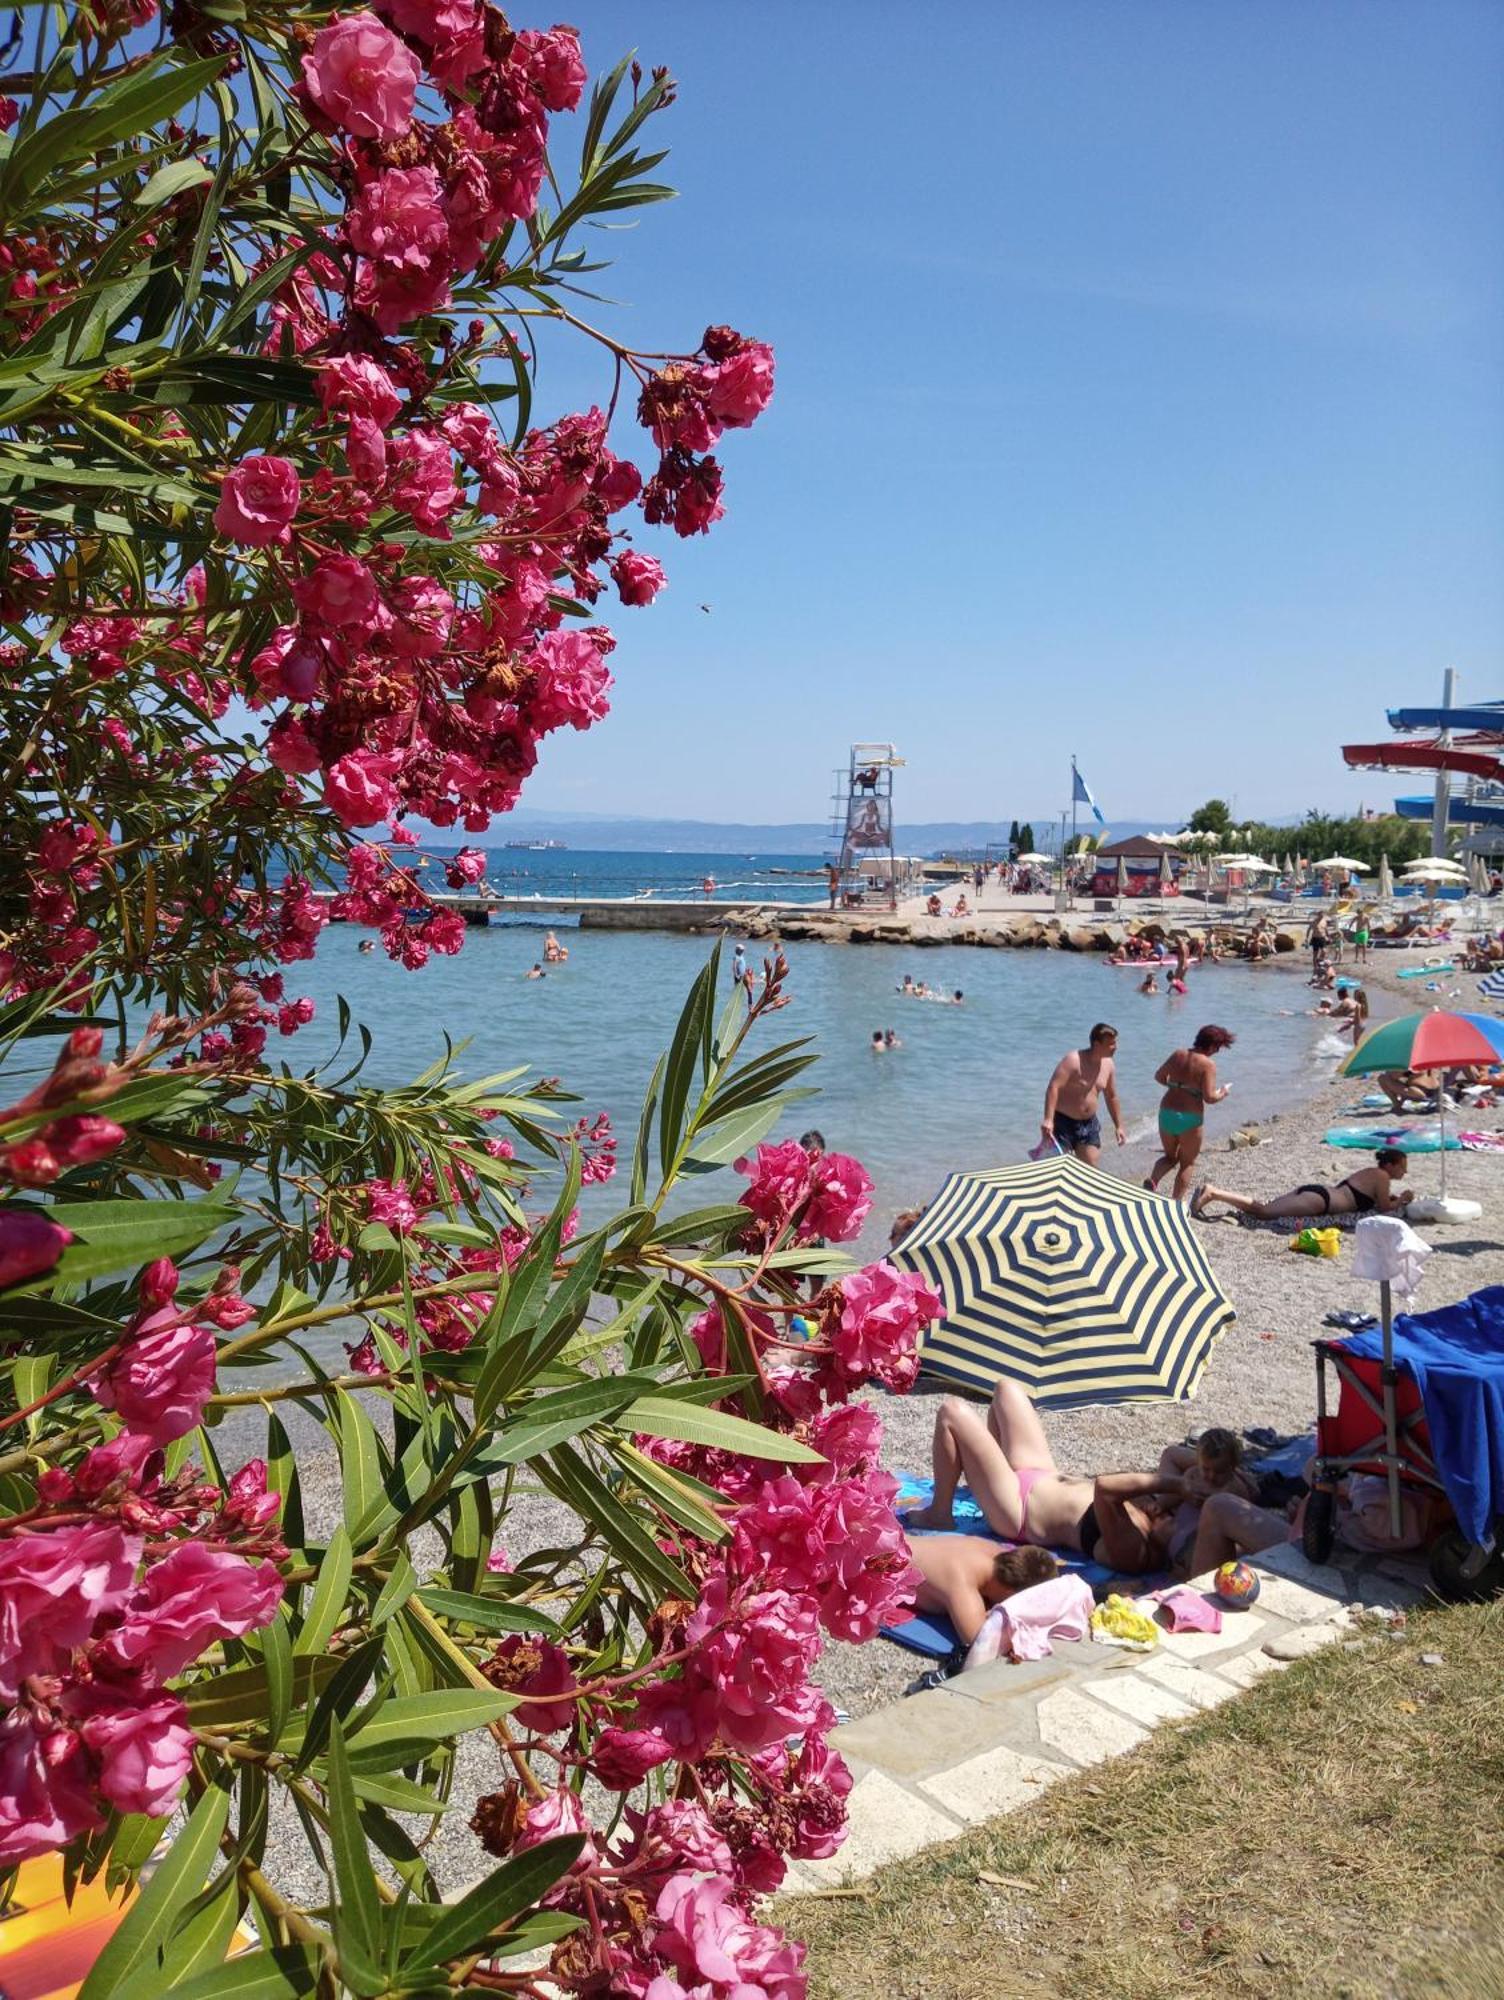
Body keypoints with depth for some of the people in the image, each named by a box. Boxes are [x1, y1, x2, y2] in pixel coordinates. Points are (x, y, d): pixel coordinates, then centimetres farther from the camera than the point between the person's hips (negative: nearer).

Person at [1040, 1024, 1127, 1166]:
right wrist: (1048, 1120, -37)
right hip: (1063, 1122, -6)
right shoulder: (1073, 1060, -20)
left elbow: (1112, 1097, 16)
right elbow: (1053, 1088, -27)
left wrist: (1119, 1126, 16)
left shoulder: (1109, 1065, 3)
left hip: (1089, 1124, 7)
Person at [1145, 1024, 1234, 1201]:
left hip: (1166, 1113, 5)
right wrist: (1223, 1093, 2)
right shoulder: (1208, 1064, -13)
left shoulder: (1178, 1054, 4)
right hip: (1189, 1118, -5)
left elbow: (1158, 1076, 14)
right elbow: (1209, 1097, -17)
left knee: (1170, 1156, 23)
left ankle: (1151, 1180, -3)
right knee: (1187, 1163, 13)